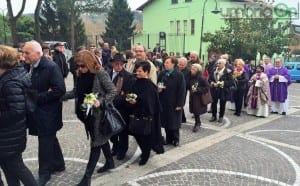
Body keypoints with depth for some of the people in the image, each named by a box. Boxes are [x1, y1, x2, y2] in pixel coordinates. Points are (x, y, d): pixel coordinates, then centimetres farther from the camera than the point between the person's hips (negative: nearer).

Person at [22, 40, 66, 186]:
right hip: (38, 111, 8)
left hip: (47, 113, -8)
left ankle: (44, 172, 20)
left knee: (45, 142, 3)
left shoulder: (51, 67, -18)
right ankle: (58, 164, 37)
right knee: (50, 139, 20)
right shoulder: (31, 67, 6)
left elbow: (60, 90, -23)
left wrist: (37, 98, -21)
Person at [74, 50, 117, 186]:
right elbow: (79, 93, 14)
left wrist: (100, 101, -25)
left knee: (96, 143, -2)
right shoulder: (81, 76, 5)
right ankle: (110, 162, 38)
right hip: (88, 114, 8)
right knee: (101, 139, 20)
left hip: (99, 114, -7)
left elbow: (113, 91, -14)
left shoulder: (100, 74, -15)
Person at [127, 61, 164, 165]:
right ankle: (144, 151, 35)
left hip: (146, 113, -7)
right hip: (137, 112, 7)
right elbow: (133, 94, 15)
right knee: (137, 133, 12)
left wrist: (137, 101, -25)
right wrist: (130, 99, -3)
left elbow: (148, 101, -20)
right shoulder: (136, 83, 6)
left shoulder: (150, 85, -14)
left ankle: (145, 156, 20)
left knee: (146, 135, 4)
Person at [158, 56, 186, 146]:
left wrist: (179, 104, -14)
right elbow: (158, 86, 16)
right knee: (166, 122, 10)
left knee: (174, 122, 6)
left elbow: (182, 90, -12)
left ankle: (175, 139, 23)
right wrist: (158, 89, -8)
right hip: (164, 102, 5)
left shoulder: (179, 75, -10)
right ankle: (168, 139, 24)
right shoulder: (161, 74, 4)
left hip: (174, 103, -4)